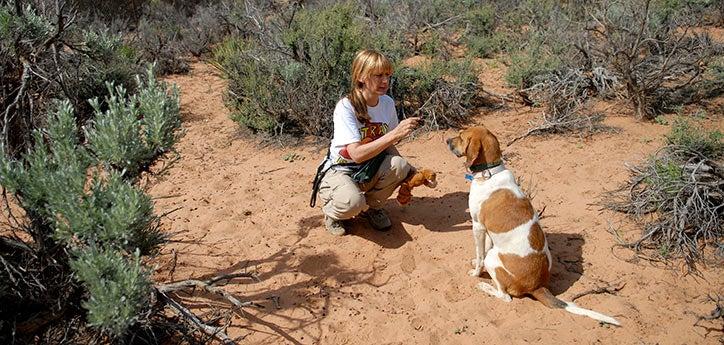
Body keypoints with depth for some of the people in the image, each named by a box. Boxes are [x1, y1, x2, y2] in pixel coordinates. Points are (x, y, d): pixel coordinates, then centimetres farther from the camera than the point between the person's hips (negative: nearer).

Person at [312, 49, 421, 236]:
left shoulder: (387, 103, -6)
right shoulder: (345, 107, -24)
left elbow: (388, 145, 4)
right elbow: (357, 154, -33)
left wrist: (404, 171, -12)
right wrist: (395, 134, -37)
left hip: (369, 170, 6)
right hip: (340, 170, -5)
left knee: (399, 166, -25)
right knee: (352, 202, -37)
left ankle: (372, 206, 3)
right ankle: (332, 210, 2)